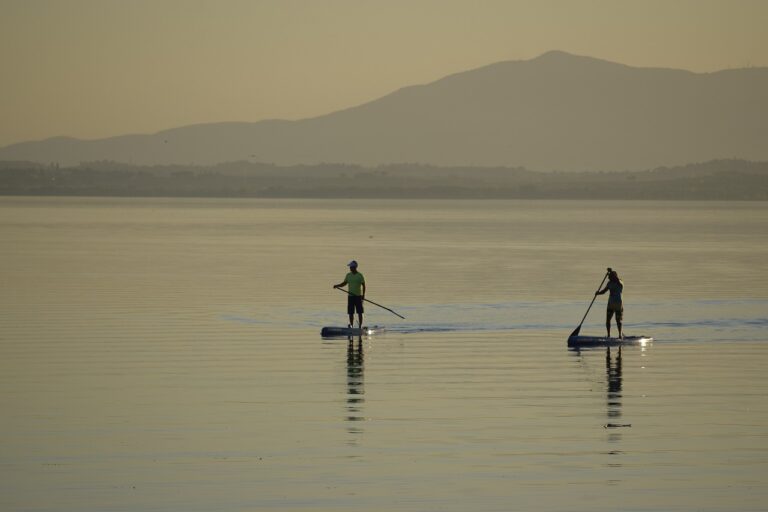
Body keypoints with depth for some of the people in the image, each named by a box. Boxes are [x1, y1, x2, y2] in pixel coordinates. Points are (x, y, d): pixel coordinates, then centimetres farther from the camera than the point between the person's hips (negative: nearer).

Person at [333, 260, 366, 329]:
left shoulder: (360, 275, -6)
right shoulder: (348, 275, 6)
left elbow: (363, 285, -4)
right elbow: (344, 283, 12)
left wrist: (363, 295, -12)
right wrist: (337, 286, -5)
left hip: (358, 296, -4)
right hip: (350, 296, 4)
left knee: (359, 312, 0)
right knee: (350, 313, 4)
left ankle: (360, 326, 4)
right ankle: (351, 325, 10)